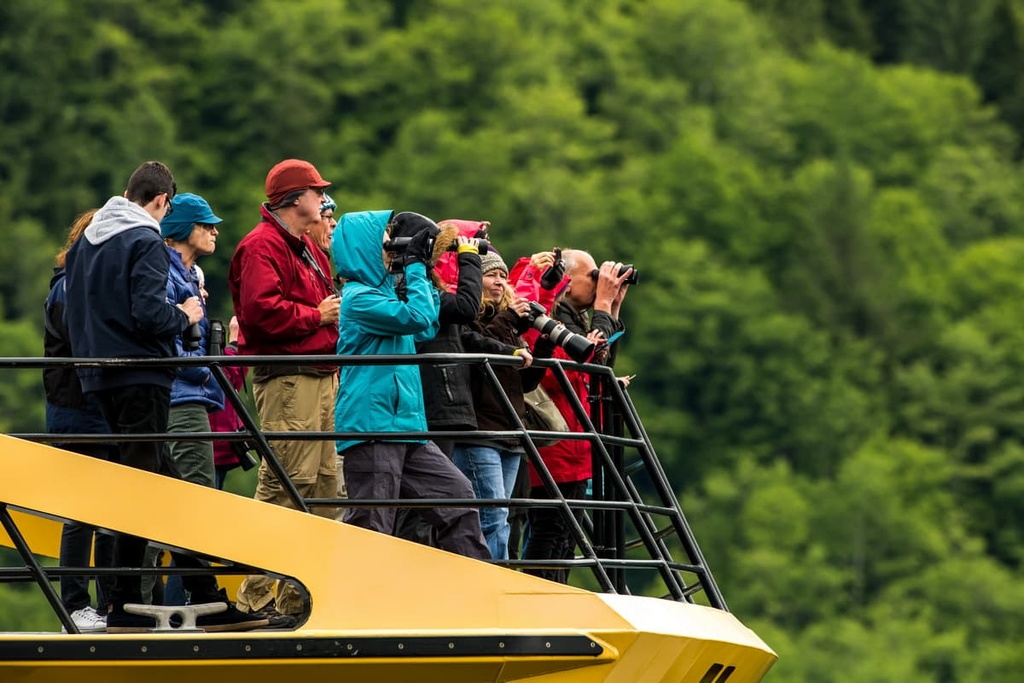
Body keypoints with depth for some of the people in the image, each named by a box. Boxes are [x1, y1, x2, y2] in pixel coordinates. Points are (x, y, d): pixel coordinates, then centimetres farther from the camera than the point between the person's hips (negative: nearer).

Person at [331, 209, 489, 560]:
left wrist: (423, 272, 17)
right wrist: (415, 265, -10)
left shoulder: (384, 291, 18)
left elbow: (427, 329, 27)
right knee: (372, 525, -9)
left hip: (406, 427, 10)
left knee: (457, 495, 6)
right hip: (371, 428, -9)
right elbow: (418, 317, -20)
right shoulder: (359, 297, -11)